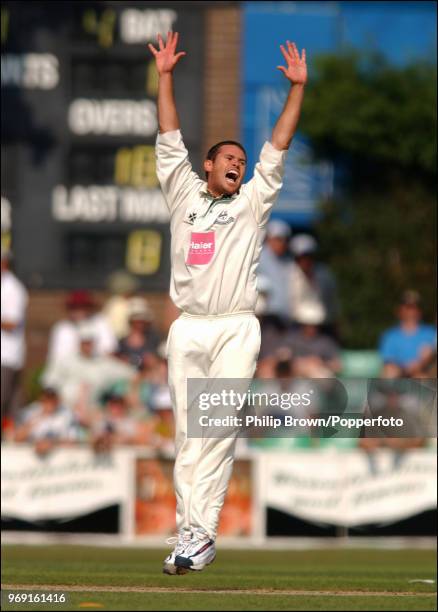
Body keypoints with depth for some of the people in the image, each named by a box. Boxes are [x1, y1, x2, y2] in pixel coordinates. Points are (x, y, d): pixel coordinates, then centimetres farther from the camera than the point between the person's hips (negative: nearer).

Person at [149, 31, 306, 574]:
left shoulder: (252, 203, 13)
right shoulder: (184, 196, 15)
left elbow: (277, 149, 9)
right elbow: (169, 143, 14)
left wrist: (297, 88, 5)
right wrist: (165, 77, 10)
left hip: (235, 330, -2)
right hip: (187, 330, 2)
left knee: (219, 433, -12)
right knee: (187, 434, 0)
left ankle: (200, 534, -15)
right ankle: (189, 535, 0)